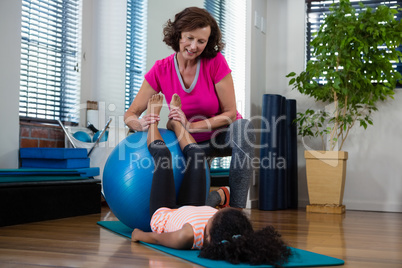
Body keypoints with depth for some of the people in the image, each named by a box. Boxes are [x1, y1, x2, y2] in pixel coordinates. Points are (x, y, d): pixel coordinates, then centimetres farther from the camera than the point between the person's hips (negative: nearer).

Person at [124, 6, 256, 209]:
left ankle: (237, 210, -31)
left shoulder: (215, 62, -20)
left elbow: (231, 113, -18)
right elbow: (130, 115, -11)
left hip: (222, 135, -1)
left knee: (243, 128, -39)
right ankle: (220, 196, 14)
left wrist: (191, 126, -31)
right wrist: (142, 124, -35)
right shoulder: (161, 71, -14)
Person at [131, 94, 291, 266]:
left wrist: (138, 235, -8)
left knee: (162, 155, 2)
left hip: (162, 213, -3)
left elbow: (156, 238, -27)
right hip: (191, 210, 4)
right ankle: (174, 122, 43)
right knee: (196, 155, 9)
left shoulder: (187, 236, -49)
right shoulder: (237, 232, -40)